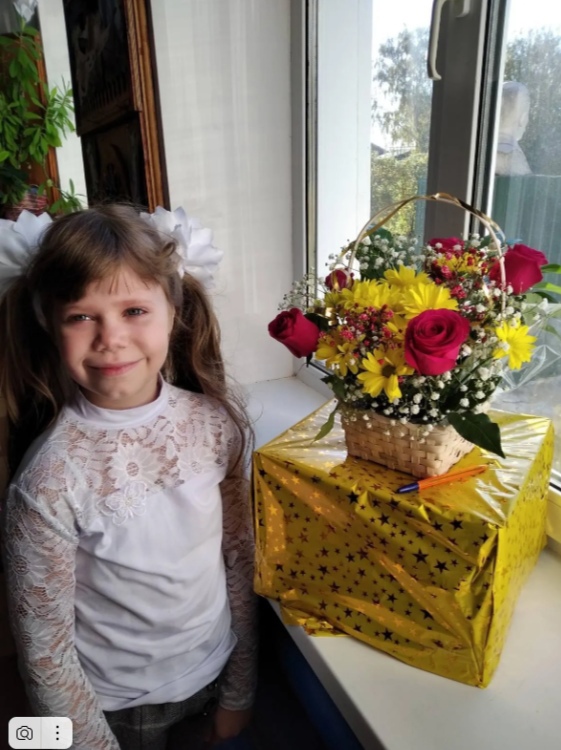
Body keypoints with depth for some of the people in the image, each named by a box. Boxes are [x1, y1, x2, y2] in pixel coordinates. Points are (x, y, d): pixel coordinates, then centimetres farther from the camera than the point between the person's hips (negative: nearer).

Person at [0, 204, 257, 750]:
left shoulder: (218, 423, -16)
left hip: (213, 675, 3)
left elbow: (240, 558, -5)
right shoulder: (49, 478, -26)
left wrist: (239, 693, 2)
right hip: (118, 705, -3)